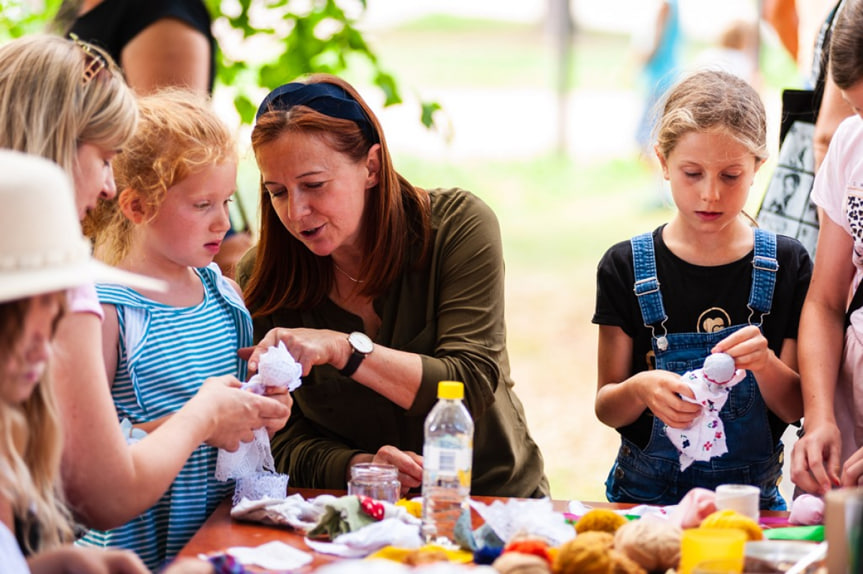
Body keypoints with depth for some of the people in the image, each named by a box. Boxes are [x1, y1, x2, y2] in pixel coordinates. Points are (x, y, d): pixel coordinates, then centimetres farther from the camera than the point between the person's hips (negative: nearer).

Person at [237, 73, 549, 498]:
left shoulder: (457, 224, -7)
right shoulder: (260, 280, -2)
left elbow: (473, 387, -15)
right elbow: (287, 443, -2)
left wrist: (341, 348, -26)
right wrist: (358, 467, -23)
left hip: (494, 493, -1)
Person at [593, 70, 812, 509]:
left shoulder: (786, 264, 2)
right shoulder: (625, 267, 0)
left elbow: (796, 408, 2)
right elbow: (606, 408, 2)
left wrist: (764, 364, -19)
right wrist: (639, 389, -21)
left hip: (752, 495, 0)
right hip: (645, 494, 0)